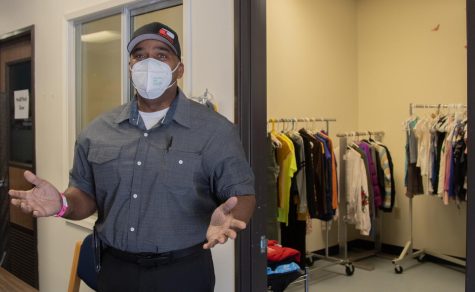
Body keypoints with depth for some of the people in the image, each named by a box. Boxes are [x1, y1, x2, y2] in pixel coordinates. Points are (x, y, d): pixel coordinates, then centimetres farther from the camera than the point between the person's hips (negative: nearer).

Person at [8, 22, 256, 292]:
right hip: (114, 269, 4)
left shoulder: (215, 130, -8)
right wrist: (63, 204, -10)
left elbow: (243, 195, -7)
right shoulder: (98, 131, 4)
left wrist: (230, 219, -28)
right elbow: (86, 193, 11)